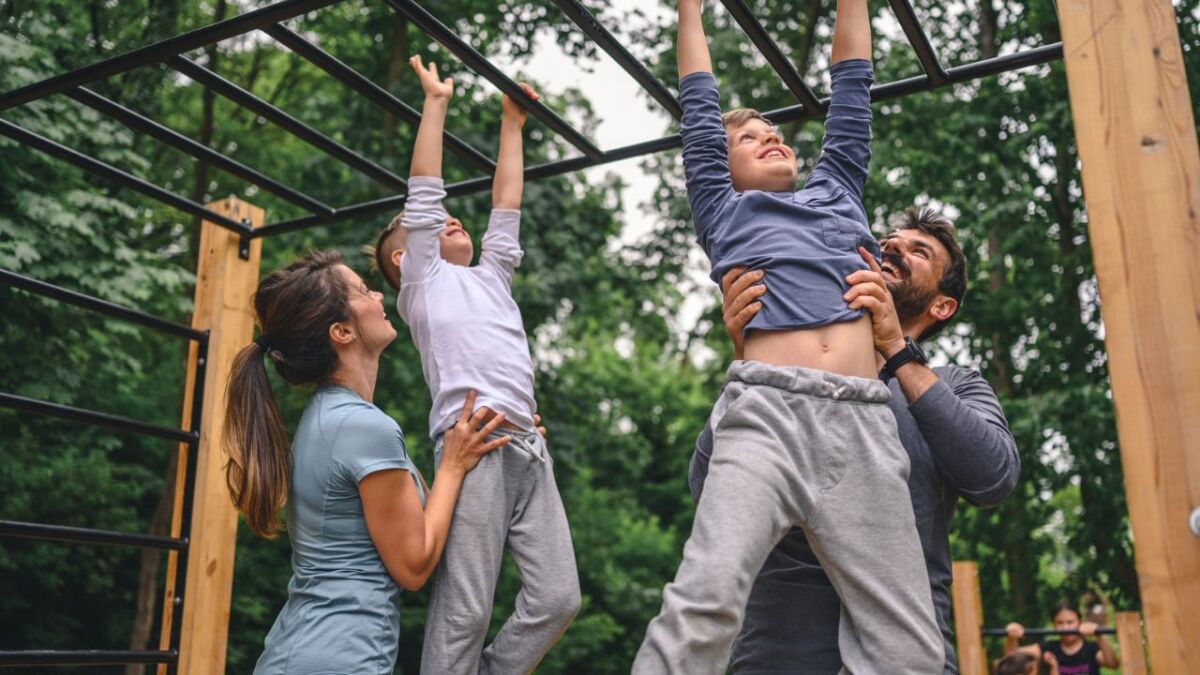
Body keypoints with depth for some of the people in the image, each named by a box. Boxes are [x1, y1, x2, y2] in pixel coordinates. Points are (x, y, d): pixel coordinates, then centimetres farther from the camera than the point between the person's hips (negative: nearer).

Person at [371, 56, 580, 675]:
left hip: (529, 451, 6)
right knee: (464, 611, -9)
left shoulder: (490, 279, 30)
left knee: (557, 599, -2)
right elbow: (424, 192, 10)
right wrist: (436, 102, 15)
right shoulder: (423, 282, 15)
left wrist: (512, 123, 36)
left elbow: (506, 206, 31)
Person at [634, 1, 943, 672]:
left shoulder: (837, 191, 32)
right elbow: (700, 108, 28)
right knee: (707, 596, -25)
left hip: (863, 423, 3)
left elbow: (852, 85, 35)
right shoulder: (724, 209, 24)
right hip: (767, 409, -3)